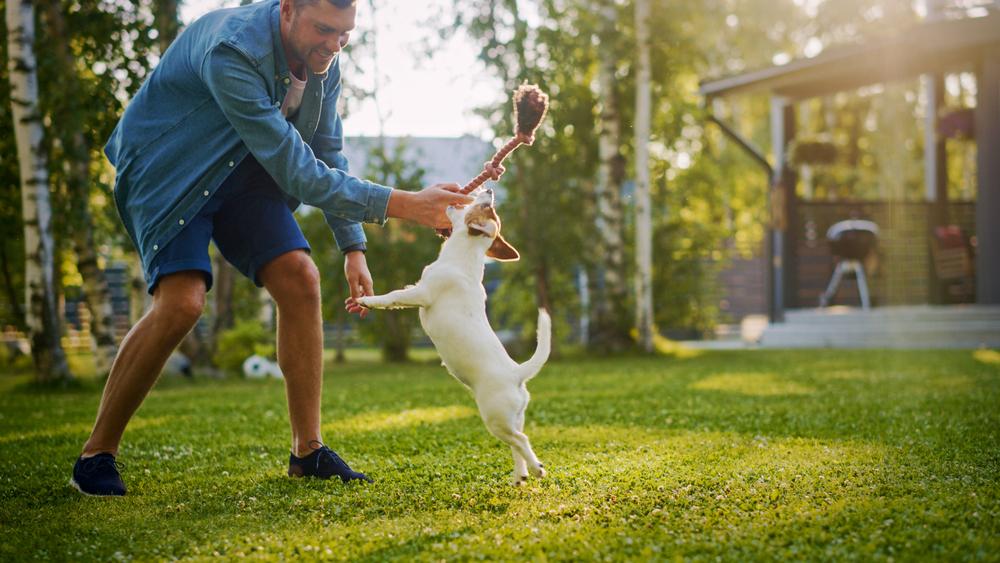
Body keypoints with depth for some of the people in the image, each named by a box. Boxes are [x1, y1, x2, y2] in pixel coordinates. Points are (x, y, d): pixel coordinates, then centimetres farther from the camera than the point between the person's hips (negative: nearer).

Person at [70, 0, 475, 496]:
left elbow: (328, 154, 7)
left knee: (299, 279, -10)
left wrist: (353, 246, 4)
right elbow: (296, 170, -37)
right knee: (182, 301, -24)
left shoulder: (323, 60, -9)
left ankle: (308, 450, -1)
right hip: (167, 169, -7)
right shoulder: (232, 51, -34)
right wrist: (399, 204, -42)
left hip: (241, 171, 7)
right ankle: (96, 456, -9)